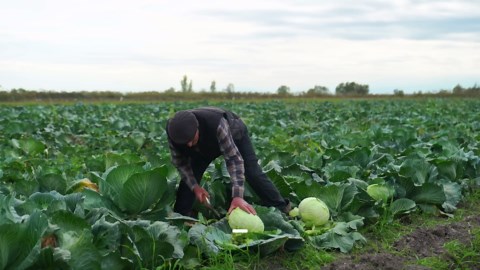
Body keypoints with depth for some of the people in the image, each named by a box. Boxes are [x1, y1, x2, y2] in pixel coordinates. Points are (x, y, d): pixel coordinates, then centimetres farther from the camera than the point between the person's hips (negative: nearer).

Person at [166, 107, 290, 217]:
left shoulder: (216, 124, -48)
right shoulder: (173, 130, -34)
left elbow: (233, 158, -48)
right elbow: (180, 161, -18)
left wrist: (237, 196, -55)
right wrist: (195, 187, -28)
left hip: (234, 134, -4)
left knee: (253, 174, -13)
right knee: (189, 176, -9)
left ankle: (282, 209, -5)